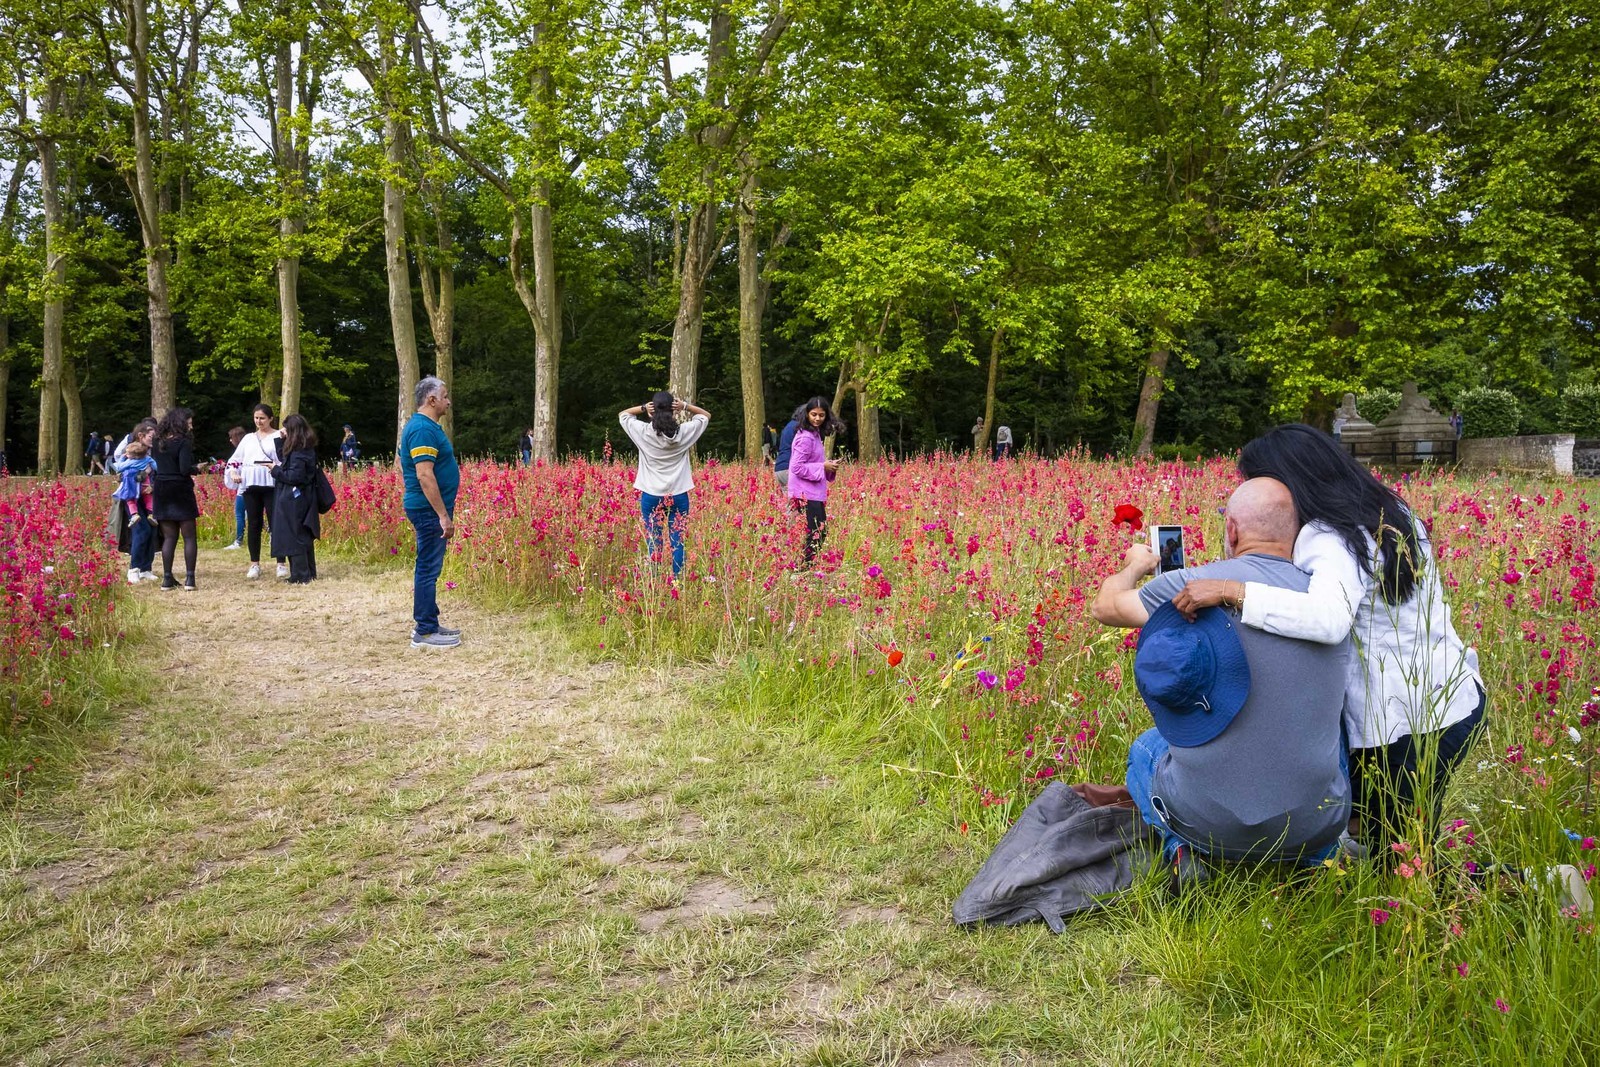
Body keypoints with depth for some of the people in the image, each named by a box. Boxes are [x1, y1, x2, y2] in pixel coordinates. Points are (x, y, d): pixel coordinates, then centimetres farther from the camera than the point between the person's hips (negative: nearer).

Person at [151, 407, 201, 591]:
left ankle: (167, 578, 6)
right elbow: (185, 469, -19)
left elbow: (157, 465, 6)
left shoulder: (158, 442, 7)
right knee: (189, 537, 2)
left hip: (162, 492, 5)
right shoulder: (183, 442, -11)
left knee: (169, 537, 9)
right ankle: (189, 579, -3)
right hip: (181, 491, -5)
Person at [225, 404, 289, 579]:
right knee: (253, 524, 5)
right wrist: (234, 473, 3)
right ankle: (254, 564, 10)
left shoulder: (279, 436, 4)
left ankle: (282, 563, -3)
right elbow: (235, 459, 21)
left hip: (271, 485, -4)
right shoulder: (248, 438, 18)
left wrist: (278, 467, -24)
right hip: (250, 486, 5)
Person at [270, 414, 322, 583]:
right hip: (303, 501, 10)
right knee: (305, 538, 14)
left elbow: (294, 476, -22)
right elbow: (283, 454, 23)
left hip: (294, 503, -10)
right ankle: (310, 574, 20)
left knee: (294, 539, -4)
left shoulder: (299, 452, -18)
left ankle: (300, 576, -1)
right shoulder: (307, 448, 10)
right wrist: (282, 439, 11)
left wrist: (276, 470, -10)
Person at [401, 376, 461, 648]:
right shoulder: (423, 429, -18)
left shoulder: (427, 426, 15)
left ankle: (427, 622, 24)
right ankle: (425, 632, -1)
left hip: (432, 509, 10)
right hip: (429, 510, -10)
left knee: (429, 566, 15)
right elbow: (424, 475, -25)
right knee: (429, 567, -5)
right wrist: (444, 515, -24)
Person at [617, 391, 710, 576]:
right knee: (677, 543, 3)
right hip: (678, 496, 0)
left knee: (653, 544, 4)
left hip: (651, 496, 0)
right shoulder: (684, 432, -5)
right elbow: (706, 415, 14)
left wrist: (643, 408, -2)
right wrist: (686, 406, -1)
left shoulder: (644, 432, -5)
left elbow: (622, 414, 14)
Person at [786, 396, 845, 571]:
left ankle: (811, 567, 19)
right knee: (813, 536, -9)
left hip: (815, 493, 10)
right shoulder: (805, 437, -15)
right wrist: (823, 467, -17)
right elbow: (797, 468, -20)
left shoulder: (815, 434, 13)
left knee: (821, 532, 13)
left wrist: (829, 466, 3)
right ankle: (803, 568, -3)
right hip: (806, 495, -10)